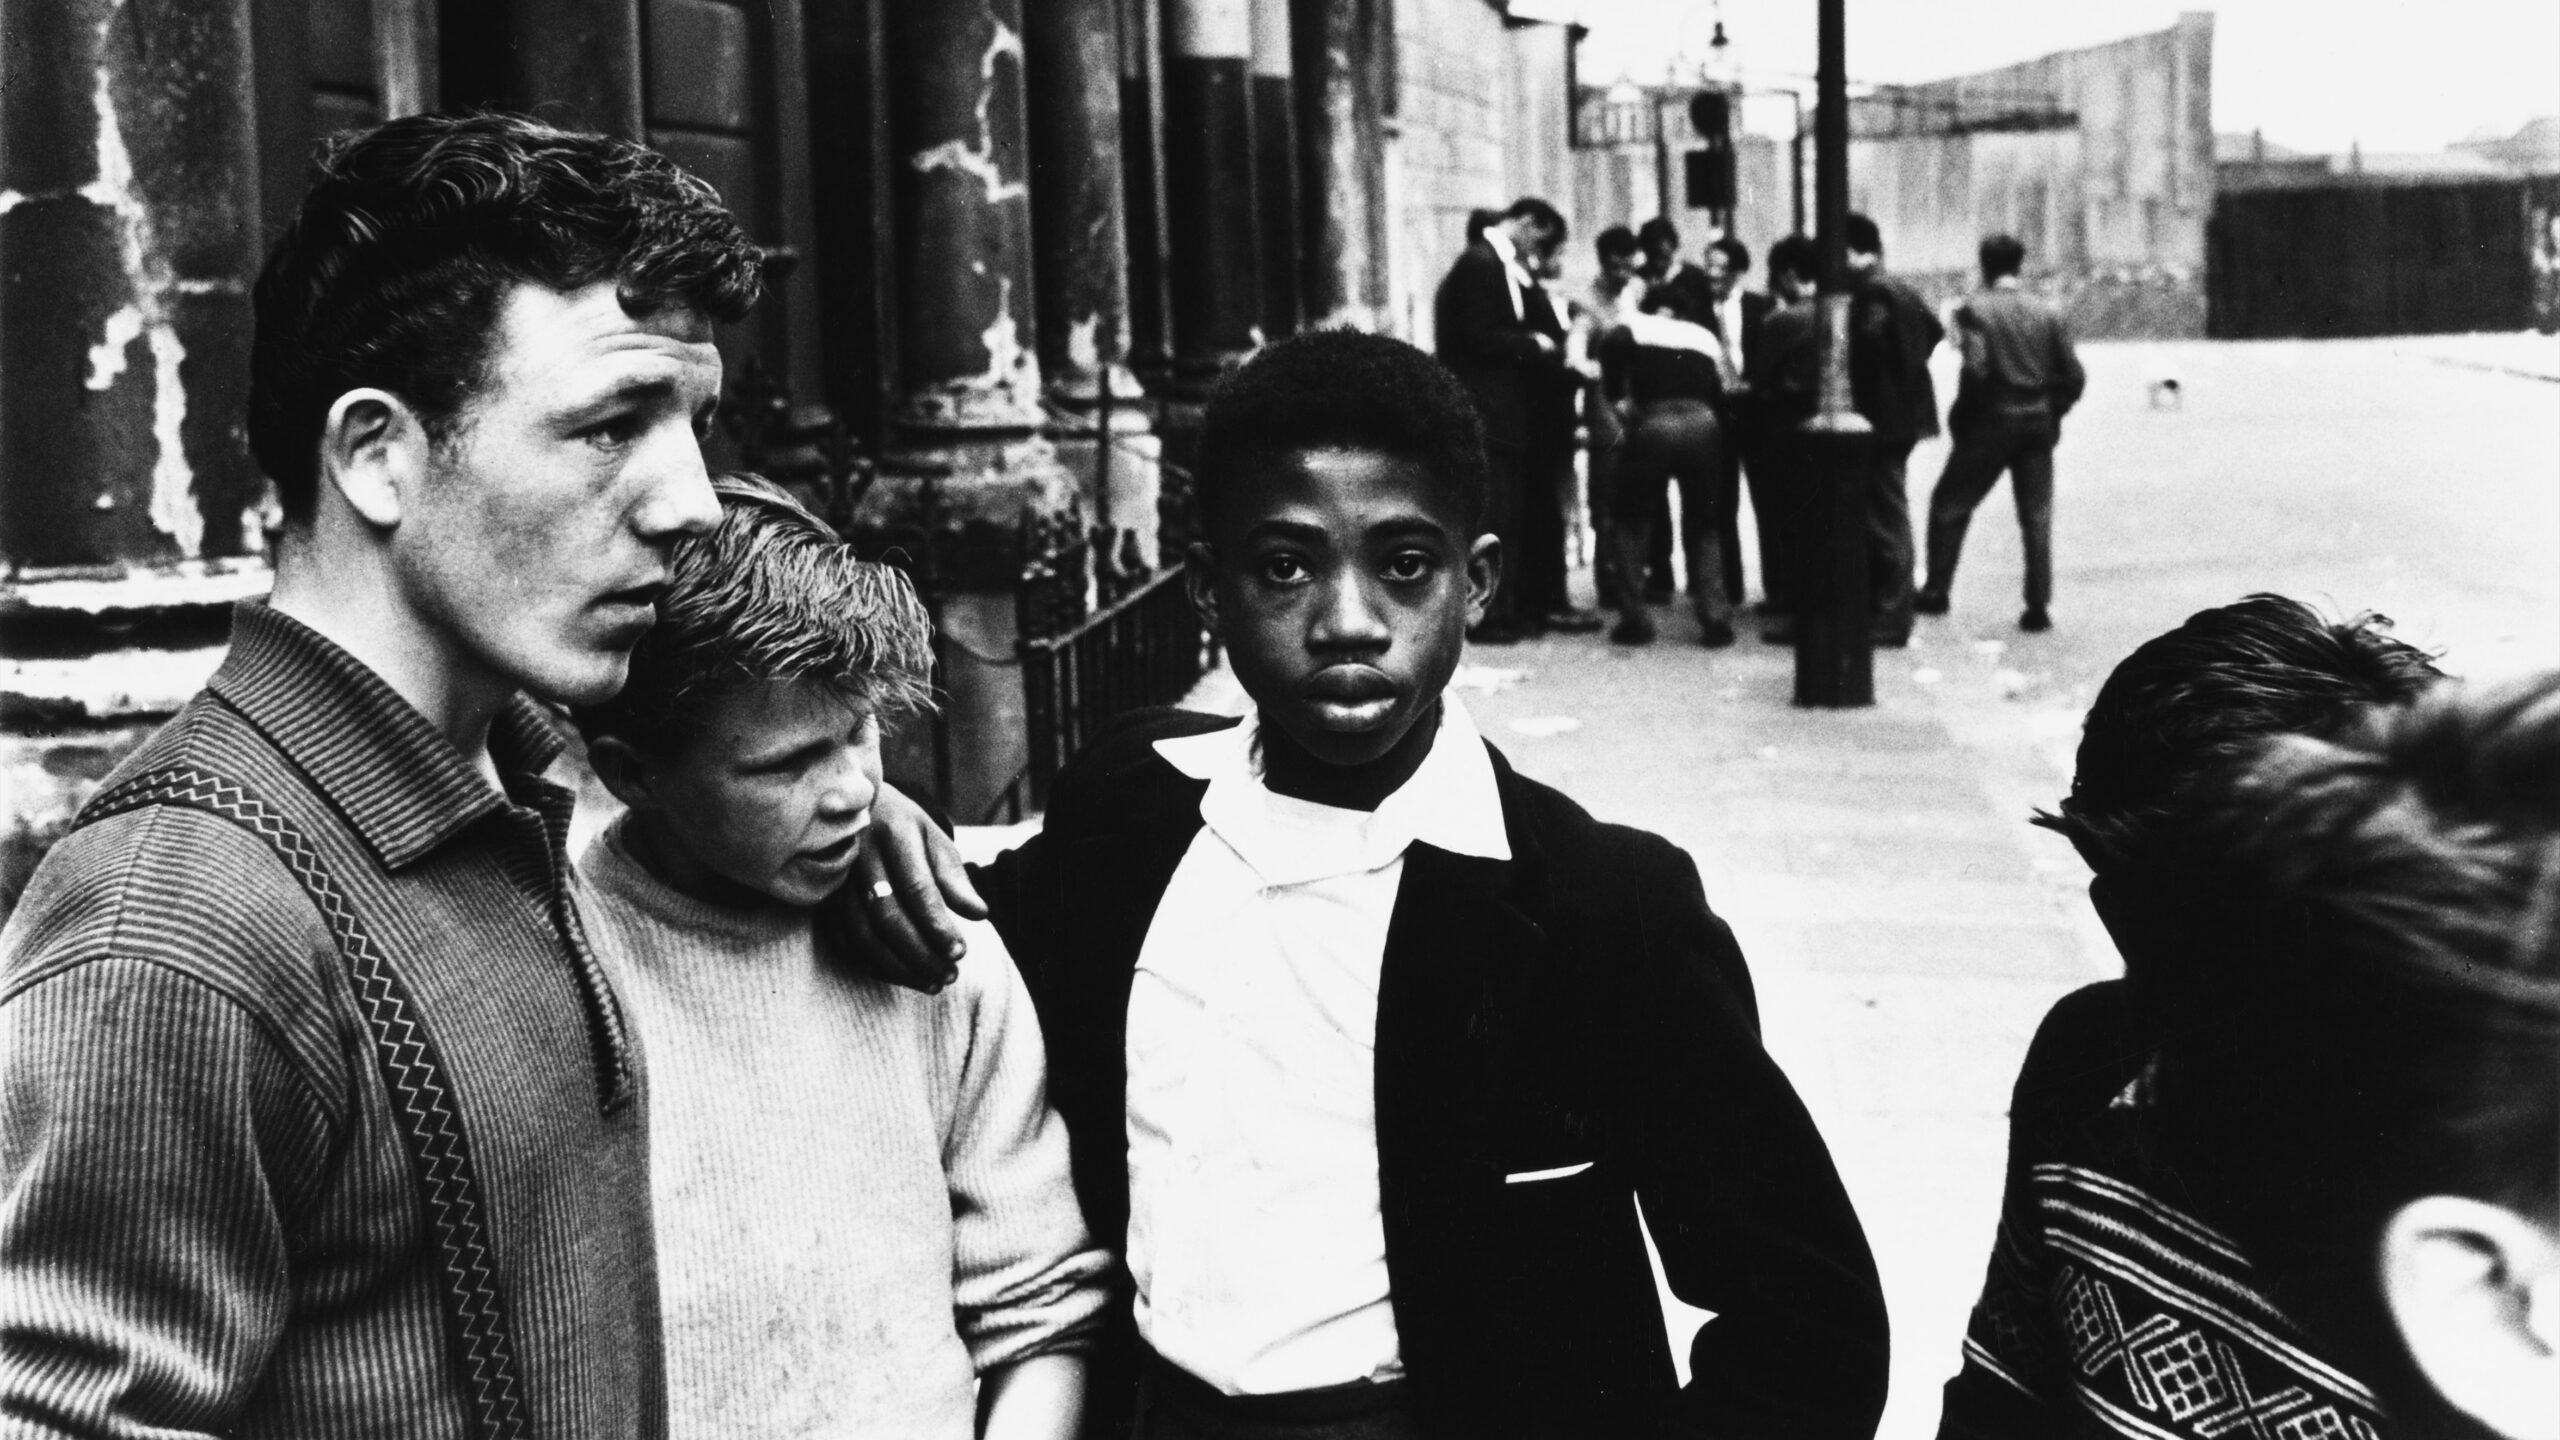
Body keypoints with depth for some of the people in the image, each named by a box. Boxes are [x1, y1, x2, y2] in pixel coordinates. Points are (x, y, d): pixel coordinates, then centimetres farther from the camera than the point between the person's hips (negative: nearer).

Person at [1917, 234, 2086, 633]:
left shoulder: (1975, 310, -8)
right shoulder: (2045, 313, 5)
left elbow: (1976, 368, -19)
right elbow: (2074, 376, 3)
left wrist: (1960, 416, -7)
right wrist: (2051, 413, 14)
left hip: (1991, 421, -4)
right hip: (2038, 425, 4)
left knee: (1949, 505, 12)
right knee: (2037, 516, 7)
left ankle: (1936, 591, 14)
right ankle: (2038, 606, 3)